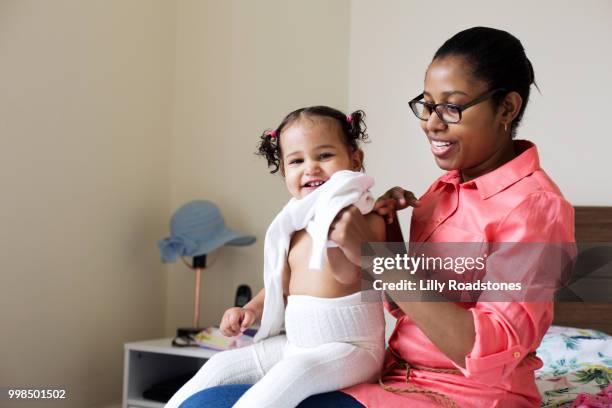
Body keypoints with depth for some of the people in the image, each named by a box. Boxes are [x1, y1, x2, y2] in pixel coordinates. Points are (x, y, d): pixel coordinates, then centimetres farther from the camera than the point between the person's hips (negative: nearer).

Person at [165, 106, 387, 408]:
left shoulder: (366, 221, -11)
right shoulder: (296, 228, 9)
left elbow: (347, 273, -28)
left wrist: (334, 219, -33)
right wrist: (251, 309, 7)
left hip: (351, 348, -7)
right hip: (295, 344, 7)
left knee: (295, 373, -34)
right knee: (221, 365, 2)